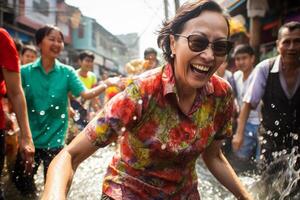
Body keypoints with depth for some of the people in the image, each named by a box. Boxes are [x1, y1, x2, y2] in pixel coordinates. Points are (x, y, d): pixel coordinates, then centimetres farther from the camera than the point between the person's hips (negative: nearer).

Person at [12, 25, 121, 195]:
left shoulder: (67, 72, -5)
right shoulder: (26, 71, -4)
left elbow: (86, 94, -15)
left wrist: (105, 84, -29)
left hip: (54, 141, -1)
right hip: (29, 139, 1)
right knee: (22, 185, 16)